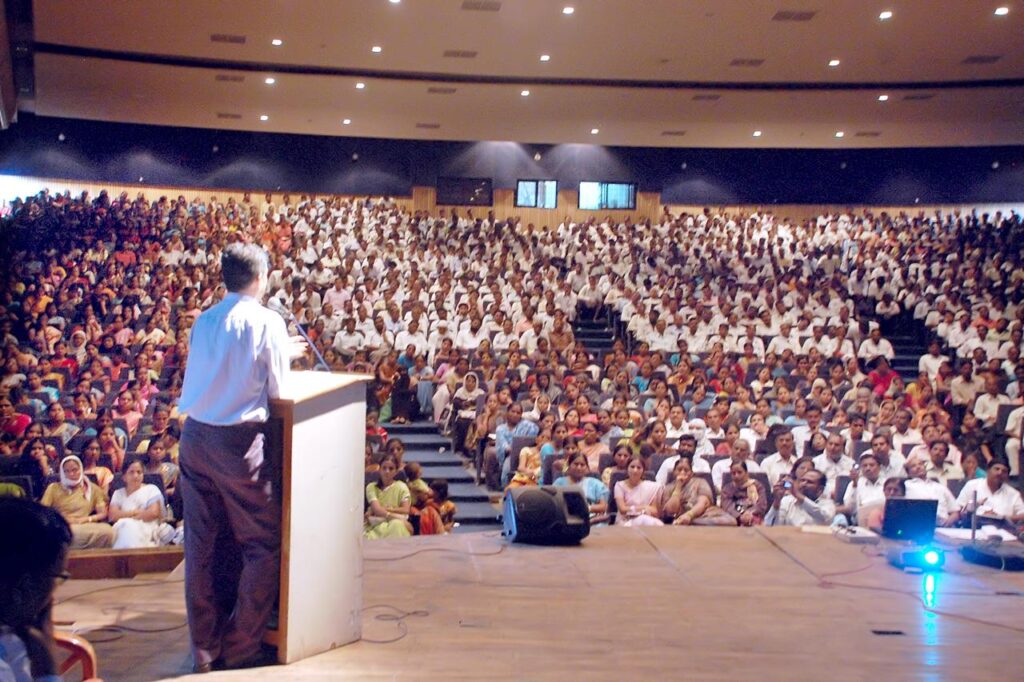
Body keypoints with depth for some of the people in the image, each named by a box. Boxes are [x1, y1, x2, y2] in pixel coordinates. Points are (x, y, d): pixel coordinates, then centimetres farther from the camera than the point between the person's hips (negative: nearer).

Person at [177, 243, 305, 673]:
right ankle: (241, 650, 11)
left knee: (201, 546, 12)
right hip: (238, 442, -6)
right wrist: (282, 357, 15)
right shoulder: (267, 322, -8)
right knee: (263, 545, 7)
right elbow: (278, 393, -5)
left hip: (194, 438, 6)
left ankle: (205, 650, 22)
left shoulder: (205, 321, 9)